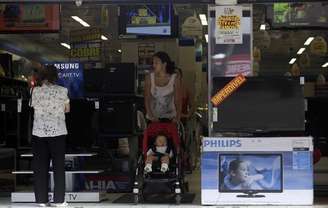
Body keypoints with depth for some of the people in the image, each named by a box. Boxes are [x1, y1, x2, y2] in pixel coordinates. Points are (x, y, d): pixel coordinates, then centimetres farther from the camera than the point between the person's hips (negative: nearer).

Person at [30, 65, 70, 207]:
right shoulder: (62, 91, -2)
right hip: (57, 132, 0)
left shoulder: (36, 91, -2)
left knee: (40, 167, 7)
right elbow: (67, 109, 9)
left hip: (39, 132, 1)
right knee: (58, 166, 6)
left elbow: (33, 106, 10)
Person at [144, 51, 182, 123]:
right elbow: (147, 100, -5)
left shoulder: (174, 78, -7)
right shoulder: (149, 78, -5)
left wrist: (177, 117, -20)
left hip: (169, 117, -1)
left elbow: (178, 100, -8)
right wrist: (151, 116, -17)